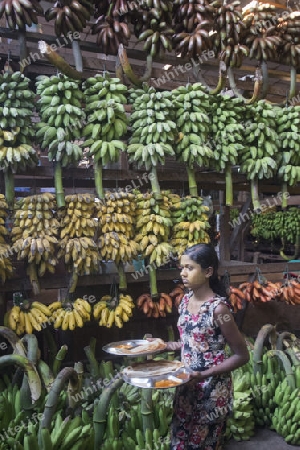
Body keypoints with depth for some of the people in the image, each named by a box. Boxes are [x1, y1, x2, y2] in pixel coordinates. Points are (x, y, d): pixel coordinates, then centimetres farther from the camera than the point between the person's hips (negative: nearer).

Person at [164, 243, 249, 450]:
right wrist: (164, 346, -1)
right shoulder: (186, 299, -1)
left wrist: (203, 375, -22)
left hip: (211, 390, -6)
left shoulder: (218, 308, -23)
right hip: (186, 386, 7)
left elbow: (242, 356, -16)